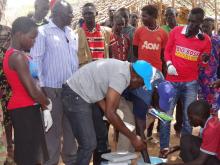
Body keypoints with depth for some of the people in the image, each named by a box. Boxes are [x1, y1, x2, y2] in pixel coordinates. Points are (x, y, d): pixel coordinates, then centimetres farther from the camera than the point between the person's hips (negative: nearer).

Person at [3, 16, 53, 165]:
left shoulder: (15, 55, 14)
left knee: (32, 153, 16)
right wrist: (48, 104, -3)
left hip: (26, 109, 10)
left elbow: (33, 85, 12)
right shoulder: (18, 57, -18)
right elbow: (32, 90, -22)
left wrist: (45, 110, 9)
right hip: (24, 110, -10)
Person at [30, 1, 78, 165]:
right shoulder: (43, 32, -6)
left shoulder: (72, 34, 13)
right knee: (53, 128, 4)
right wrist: (42, 86, -15)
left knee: (71, 126, 14)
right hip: (53, 89, -6)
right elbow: (36, 60, -10)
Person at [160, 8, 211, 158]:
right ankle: (164, 147, 15)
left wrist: (204, 60, -16)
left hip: (191, 83, 1)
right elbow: (167, 50, 7)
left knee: (188, 117, 9)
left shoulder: (205, 39, -2)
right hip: (172, 80, 0)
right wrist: (169, 64, -9)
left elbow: (203, 63, 7)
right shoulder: (176, 31, -4)